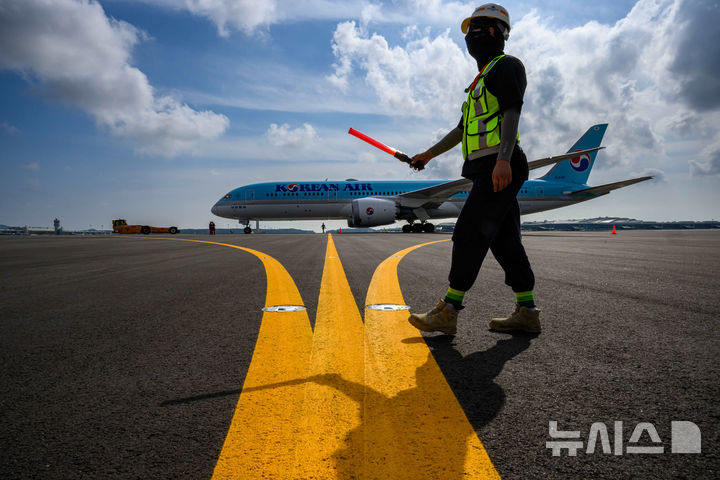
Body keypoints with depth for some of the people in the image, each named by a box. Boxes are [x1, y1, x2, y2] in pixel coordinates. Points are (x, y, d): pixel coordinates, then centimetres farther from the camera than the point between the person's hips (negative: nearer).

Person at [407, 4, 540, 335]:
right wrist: (429, 154, 36)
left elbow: (513, 112, -14)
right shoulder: (483, 80, 31)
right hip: (488, 172, 10)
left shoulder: (506, 65, 1)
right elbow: (462, 129, 34)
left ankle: (448, 313, -12)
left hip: (499, 170, -10)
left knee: (469, 235, -13)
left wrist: (503, 159, -28)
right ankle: (527, 313, 8)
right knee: (505, 241, 5)